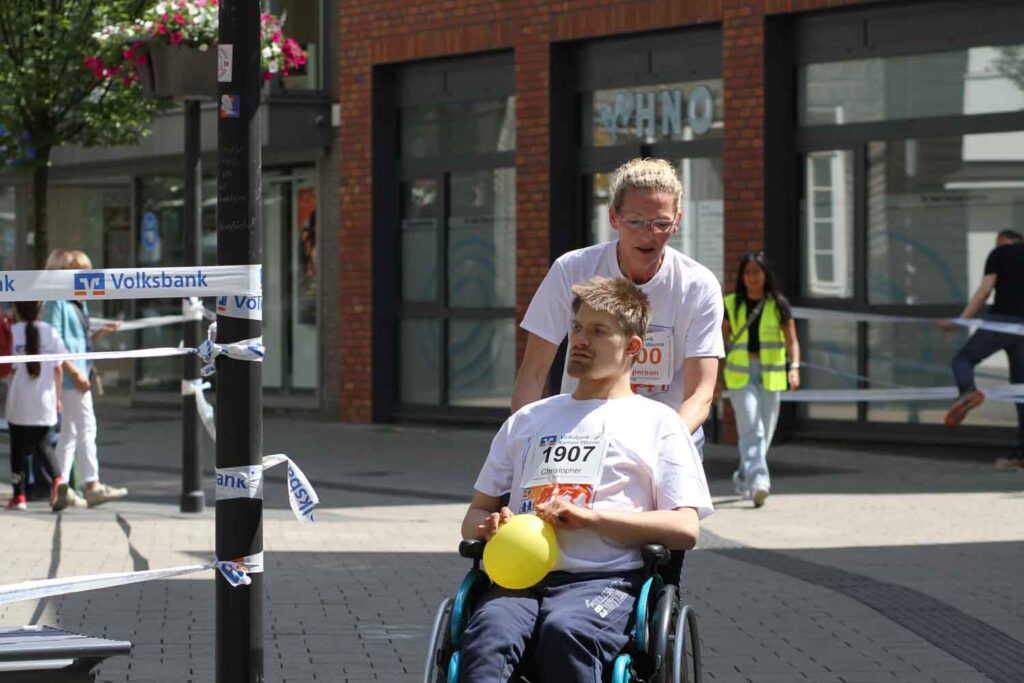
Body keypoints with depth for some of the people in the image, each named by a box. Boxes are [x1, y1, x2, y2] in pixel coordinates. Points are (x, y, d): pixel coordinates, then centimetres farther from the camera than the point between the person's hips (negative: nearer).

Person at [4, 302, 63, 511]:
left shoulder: (11, 332, -7)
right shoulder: (50, 332, 1)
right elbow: (58, 368, 5)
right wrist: (57, 397, 14)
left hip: (19, 402, -2)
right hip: (45, 401, 2)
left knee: (18, 448, 9)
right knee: (42, 445, 13)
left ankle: (19, 495, 7)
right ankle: (57, 479, -12)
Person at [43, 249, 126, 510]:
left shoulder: (79, 304, 18)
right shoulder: (57, 302, -11)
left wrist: (101, 332, 5)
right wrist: (74, 371, -21)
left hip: (80, 375, 10)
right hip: (69, 375, -10)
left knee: (69, 431, 9)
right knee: (86, 427, -9)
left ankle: (61, 489, 11)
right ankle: (92, 486, -8)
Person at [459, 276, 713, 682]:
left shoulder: (657, 423, 18)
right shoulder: (527, 420, 32)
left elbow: (685, 528, 4)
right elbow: (473, 517, 31)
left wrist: (590, 516, -9)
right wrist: (489, 524, 3)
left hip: (606, 578, -3)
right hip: (519, 577, 3)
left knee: (566, 630, -40)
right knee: (489, 634, -35)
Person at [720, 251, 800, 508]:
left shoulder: (778, 304, 3)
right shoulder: (731, 305, 5)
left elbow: (792, 341, -1)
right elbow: (721, 342, 9)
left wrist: (794, 367, -17)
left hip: (771, 375, 1)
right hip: (740, 373, -1)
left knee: (765, 432, 7)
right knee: (751, 429, -16)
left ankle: (743, 478, 28)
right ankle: (758, 481, -28)